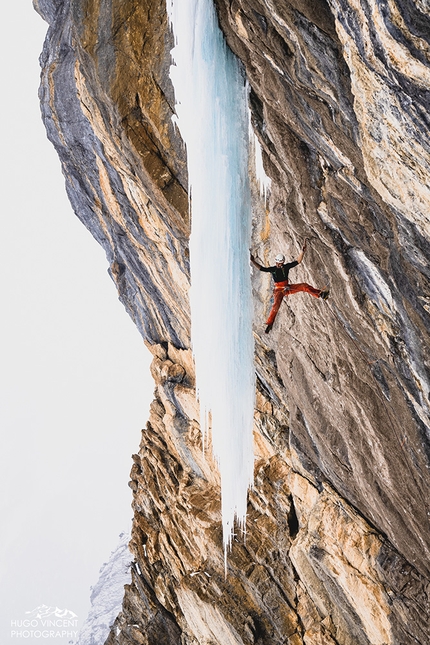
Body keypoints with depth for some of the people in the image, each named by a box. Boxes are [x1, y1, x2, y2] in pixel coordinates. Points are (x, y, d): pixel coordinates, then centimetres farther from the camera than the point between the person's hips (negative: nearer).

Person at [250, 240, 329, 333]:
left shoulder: (286, 266, 0)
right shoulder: (272, 269, -7)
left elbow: (298, 261, -2)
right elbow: (261, 268, -16)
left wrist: (302, 251, -14)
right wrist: (253, 261, -30)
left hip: (288, 288, 4)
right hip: (279, 290, -4)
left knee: (304, 286, -13)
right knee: (276, 305, -28)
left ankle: (320, 294, -11)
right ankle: (269, 324, -28)